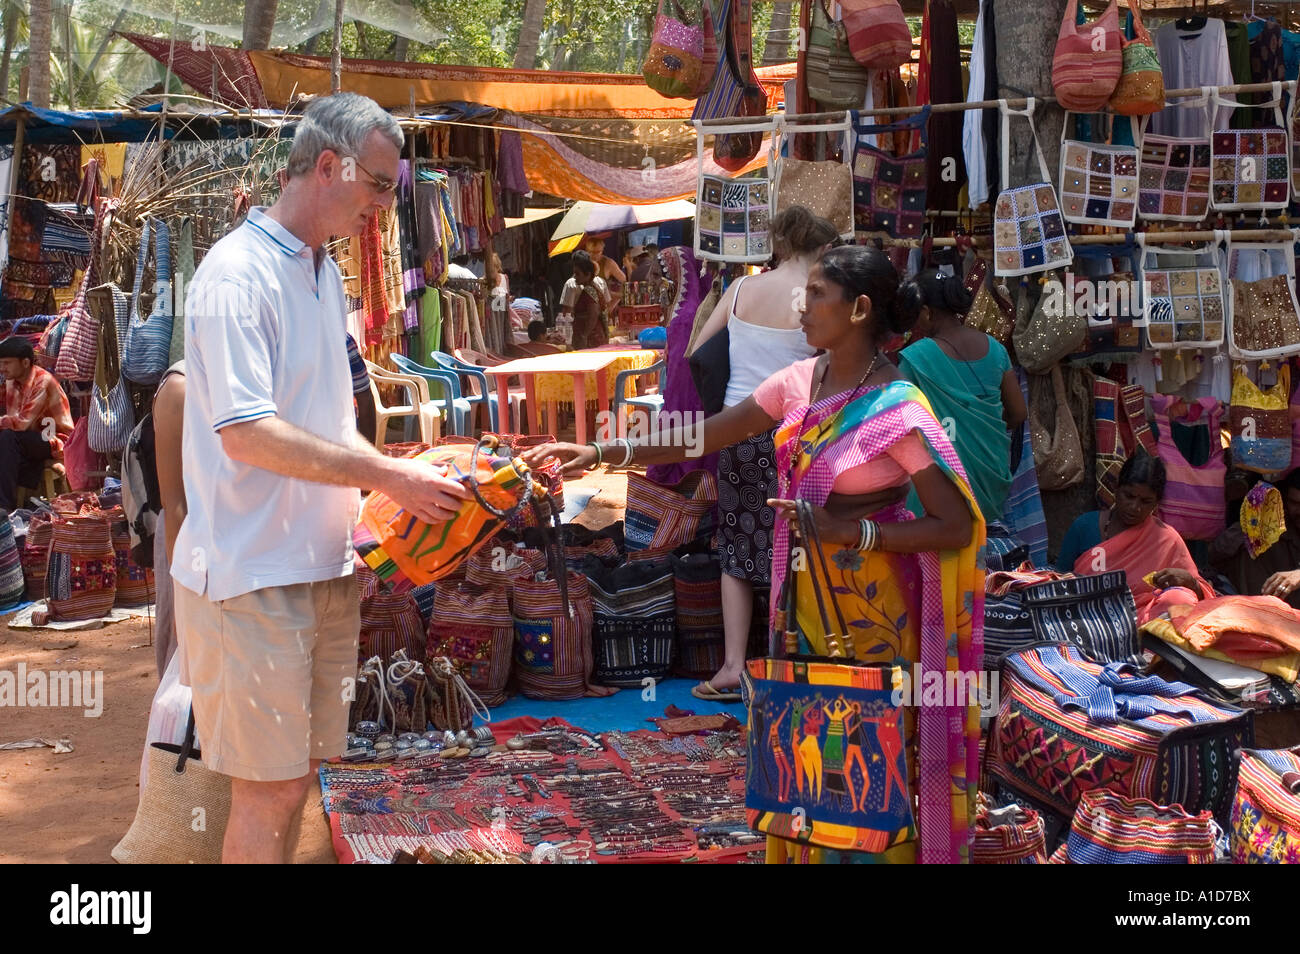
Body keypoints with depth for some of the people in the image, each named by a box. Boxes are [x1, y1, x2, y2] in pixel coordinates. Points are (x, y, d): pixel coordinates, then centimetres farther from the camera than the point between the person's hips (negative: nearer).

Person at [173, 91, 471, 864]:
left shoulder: (326, 274, 14)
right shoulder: (239, 271, -14)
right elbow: (246, 433, -23)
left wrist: (401, 483, 5)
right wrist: (389, 475, -20)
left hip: (324, 564, 8)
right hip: (253, 573, -8)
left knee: (299, 772, 14)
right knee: (269, 789, -2)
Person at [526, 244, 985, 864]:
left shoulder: (897, 411, -19)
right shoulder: (800, 380, 0)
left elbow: (957, 527, -18)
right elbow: (706, 436, 3)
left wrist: (850, 531, -24)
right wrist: (602, 453, -4)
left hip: (870, 604, -6)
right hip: (804, 592, 6)